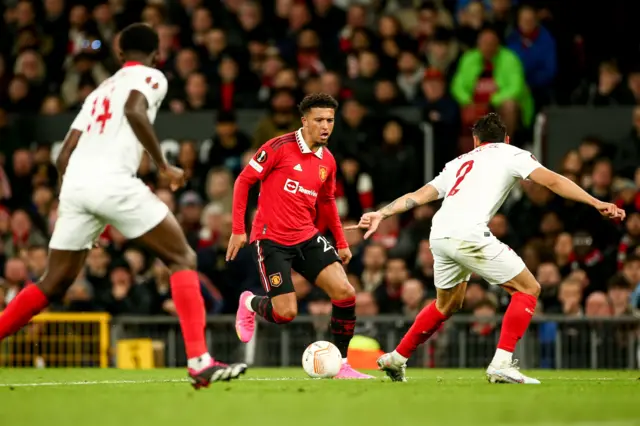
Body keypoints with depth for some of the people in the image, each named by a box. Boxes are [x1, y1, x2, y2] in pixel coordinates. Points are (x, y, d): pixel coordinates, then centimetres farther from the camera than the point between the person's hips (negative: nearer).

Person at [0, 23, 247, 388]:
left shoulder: (100, 91, 30)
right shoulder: (150, 77, 11)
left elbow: (63, 158, 24)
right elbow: (134, 110, -14)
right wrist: (164, 165, -8)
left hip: (74, 182, 7)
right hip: (111, 180, -7)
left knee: (54, 286, 17)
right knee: (183, 259, 1)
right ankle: (200, 362, -12)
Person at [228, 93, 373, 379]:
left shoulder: (327, 162, 6)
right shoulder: (279, 147, -12)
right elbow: (244, 181, -7)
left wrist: (341, 242, 22)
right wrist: (238, 230, -10)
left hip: (307, 238, 6)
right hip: (271, 239, -5)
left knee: (345, 293, -12)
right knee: (286, 313, -11)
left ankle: (341, 364, 2)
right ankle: (250, 304, 26)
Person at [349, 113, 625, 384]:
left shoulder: (459, 163, 31)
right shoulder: (510, 154, 15)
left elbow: (418, 196, 26)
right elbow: (552, 181, 3)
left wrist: (381, 214, 30)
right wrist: (596, 203, 0)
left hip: (439, 236, 7)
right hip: (468, 234, -7)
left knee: (447, 304, 30)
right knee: (528, 289, 3)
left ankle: (396, 359, 37)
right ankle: (501, 366, -9)